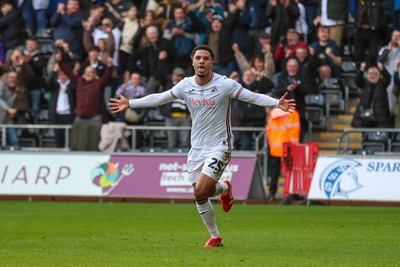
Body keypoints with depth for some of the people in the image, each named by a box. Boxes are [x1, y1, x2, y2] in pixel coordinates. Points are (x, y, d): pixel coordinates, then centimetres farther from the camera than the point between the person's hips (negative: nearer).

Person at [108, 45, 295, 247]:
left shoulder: (224, 85, -13)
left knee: (201, 191, -18)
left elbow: (253, 97, -16)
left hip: (219, 146, -5)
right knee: (200, 197, 5)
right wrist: (130, 104, 7)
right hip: (197, 147, 5)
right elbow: (159, 98, 9)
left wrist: (277, 103, -31)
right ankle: (215, 237, 23)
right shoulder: (186, 85, 0)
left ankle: (225, 188, 15)